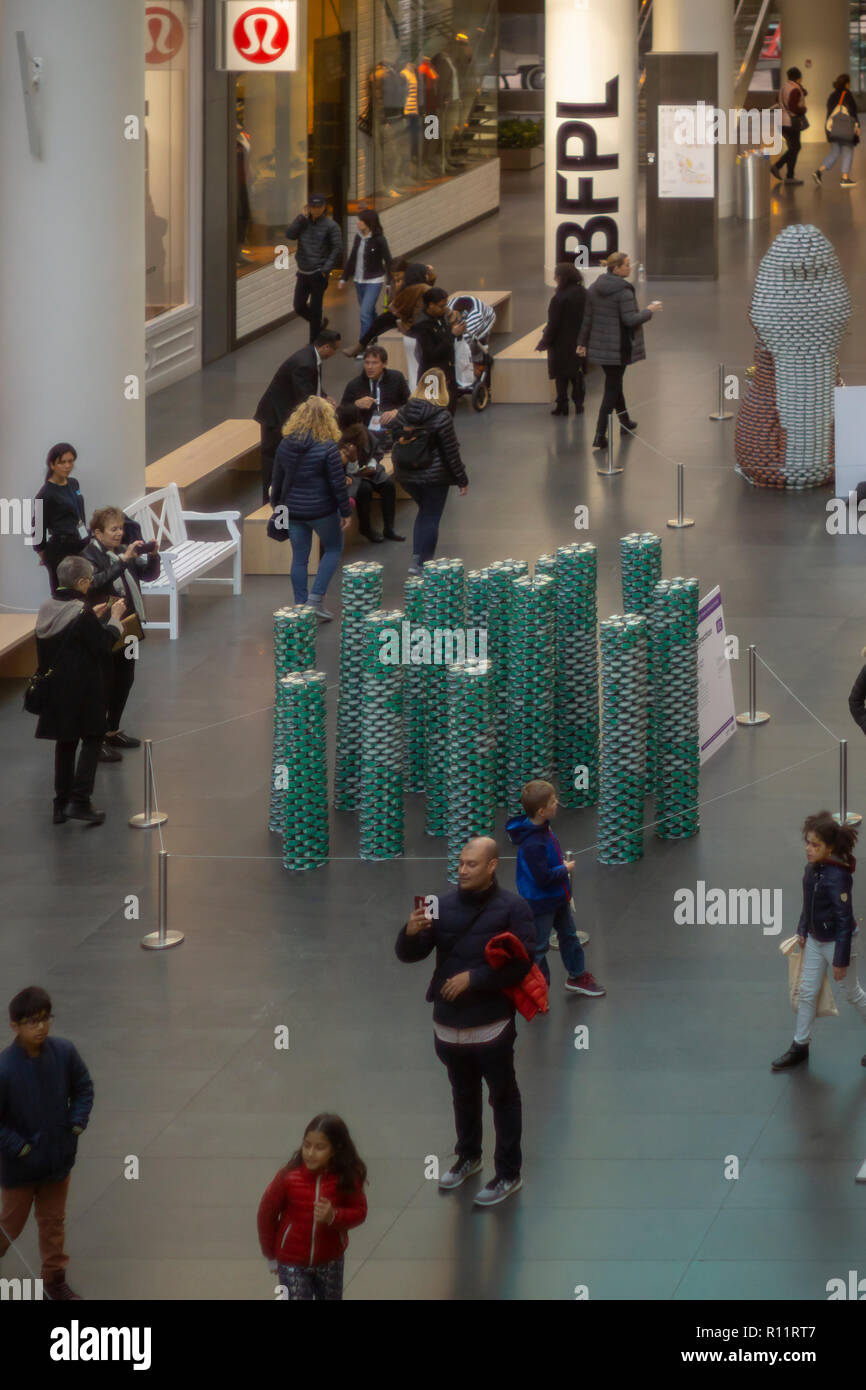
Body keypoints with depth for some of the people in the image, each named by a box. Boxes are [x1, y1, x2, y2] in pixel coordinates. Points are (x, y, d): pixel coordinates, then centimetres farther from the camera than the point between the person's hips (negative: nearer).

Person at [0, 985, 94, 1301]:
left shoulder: (64, 1052, -13)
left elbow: (83, 1087, 5)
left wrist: (77, 1125, -4)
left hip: (58, 1158, 4)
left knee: (54, 1222, 18)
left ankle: (54, 1281, 32)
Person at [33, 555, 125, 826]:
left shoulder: (48, 608, 3)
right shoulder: (82, 613, -20)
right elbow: (103, 646, -16)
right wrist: (114, 619, -4)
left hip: (56, 688, 7)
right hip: (83, 689, -7)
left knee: (65, 743, 15)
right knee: (92, 741, 3)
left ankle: (61, 803, 17)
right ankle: (80, 801, -5)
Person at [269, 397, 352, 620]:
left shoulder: (286, 445, 0)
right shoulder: (328, 448, -15)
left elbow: (277, 481, 9)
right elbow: (338, 484, -12)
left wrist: (276, 506, 22)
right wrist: (345, 512, -2)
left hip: (293, 510, 4)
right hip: (321, 510, -4)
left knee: (299, 557, 12)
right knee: (333, 549, 15)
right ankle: (316, 599, 4)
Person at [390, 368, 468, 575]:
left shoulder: (404, 412, -4)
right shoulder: (441, 417, -17)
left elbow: (395, 437, 4)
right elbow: (451, 451, -13)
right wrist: (462, 480, -5)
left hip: (406, 475, 5)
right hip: (435, 476, -5)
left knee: (424, 512, 23)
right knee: (431, 517, 7)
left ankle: (418, 558, 15)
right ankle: (420, 563, 5)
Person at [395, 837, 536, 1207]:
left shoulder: (512, 908, -9)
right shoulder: (445, 905, 4)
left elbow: (522, 961, -16)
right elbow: (409, 954, 3)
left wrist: (473, 977, -20)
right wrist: (411, 933, -20)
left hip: (492, 1024, -5)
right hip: (448, 1023, 5)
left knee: (503, 1098, 4)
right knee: (463, 1094, 21)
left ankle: (509, 1174, 13)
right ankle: (468, 1157, 39)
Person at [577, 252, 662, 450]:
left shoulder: (594, 288, 4)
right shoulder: (624, 291, -19)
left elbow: (587, 318, 8)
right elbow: (630, 319, -21)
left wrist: (582, 342, 15)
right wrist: (649, 311, -5)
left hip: (599, 345, 7)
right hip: (618, 348, -7)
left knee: (614, 383, 24)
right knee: (612, 388, -2)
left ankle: (625, 421, 42)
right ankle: (600, 435, -8)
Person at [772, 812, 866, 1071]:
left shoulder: (837, 877, -30)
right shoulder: (813, 867, -6)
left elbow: (845, 920, -26)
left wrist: (841, 959, -22)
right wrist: (802, 931, 14)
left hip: (838, 941, -8)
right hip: (815, 940, 8)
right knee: (807, 992, 14)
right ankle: (800, 1047, 26)